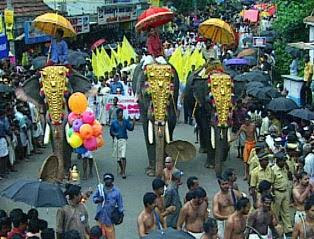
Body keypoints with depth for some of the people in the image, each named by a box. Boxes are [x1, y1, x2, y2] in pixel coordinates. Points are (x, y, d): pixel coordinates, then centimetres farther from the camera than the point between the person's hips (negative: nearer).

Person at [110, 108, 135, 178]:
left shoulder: (126, 122, 7)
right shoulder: (114, 122, 5)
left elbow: (130, 128, -2)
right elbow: (111, 132, 7)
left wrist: (133, 123, -18)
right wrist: (115, 134, -13)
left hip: (123, 139, -1)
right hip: (116, 140, 2)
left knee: (123, 156, -14)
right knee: (118, 157, 12)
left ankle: (123, 172, -14)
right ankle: (121, 169, 36)